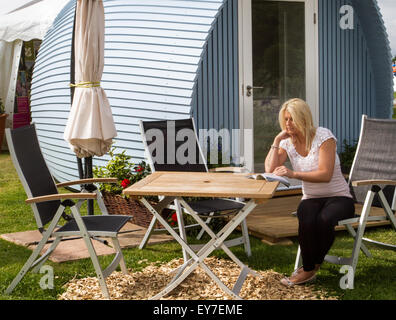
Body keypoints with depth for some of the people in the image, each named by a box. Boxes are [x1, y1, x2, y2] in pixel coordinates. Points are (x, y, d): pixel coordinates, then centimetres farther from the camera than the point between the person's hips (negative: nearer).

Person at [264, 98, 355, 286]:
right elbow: (270, 170, -10)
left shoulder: (323, 136, -11)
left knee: (324, 219, -36)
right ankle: (308, 269, -14)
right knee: (307, 221, -33)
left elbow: (325, 175, -23)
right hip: (311, 199, 3)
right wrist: (277, 140, -8)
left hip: (338, 197, -3)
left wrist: (294, 174, -33)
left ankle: (313, 266, -11)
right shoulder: (287, 143, 5)